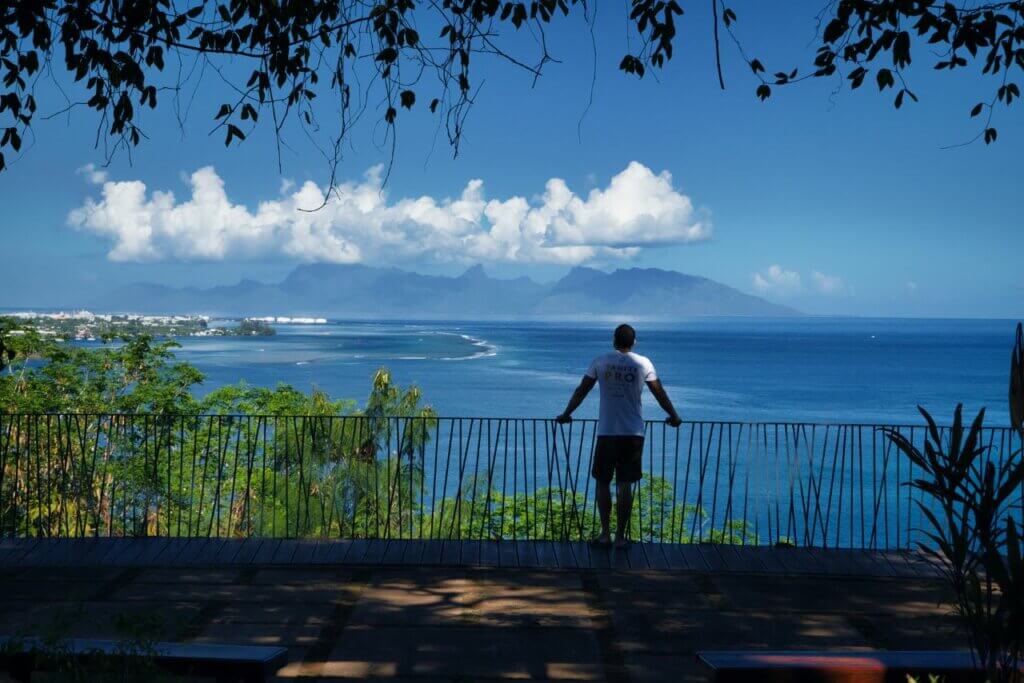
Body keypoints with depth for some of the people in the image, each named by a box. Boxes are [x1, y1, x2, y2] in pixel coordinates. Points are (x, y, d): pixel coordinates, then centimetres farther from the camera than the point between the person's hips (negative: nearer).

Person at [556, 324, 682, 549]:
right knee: (625, 485, 4)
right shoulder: (643, 363, 2)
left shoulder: (601, 361, 2)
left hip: (606, 432, -1)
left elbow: (581, 390, 7)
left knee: (602, 482, 10)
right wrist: (673, 416, 23)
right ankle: (621, 536, 6)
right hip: (633, 433, 1)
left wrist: (566, 414, 20)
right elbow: (660, 393, 9)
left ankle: (605, 534, 9)